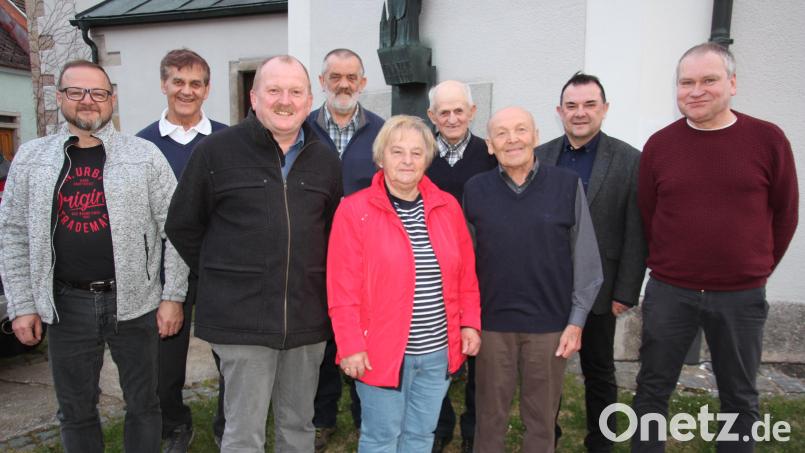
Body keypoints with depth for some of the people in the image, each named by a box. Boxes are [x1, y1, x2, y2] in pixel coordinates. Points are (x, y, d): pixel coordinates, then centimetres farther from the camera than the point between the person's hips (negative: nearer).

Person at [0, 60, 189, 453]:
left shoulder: (145, 155, -2)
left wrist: (172, 297, -6)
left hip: (133, 301, -2)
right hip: (66, 305, 2)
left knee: (143, 403, 12)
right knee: (75, 410, 16)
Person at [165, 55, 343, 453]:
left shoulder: (325, 160, 8)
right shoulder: (216, 150, -3)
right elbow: (182, 227, 4)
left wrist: (308, 275, 11)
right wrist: (220, 276, 6)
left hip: (307, 319, 4)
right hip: (241, 319, -3)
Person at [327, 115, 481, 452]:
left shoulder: (447, 207, 5)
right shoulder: (354, 210, -8)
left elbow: (466, 274, 10)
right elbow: (343, 289, -10)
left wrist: (470, 324, 4)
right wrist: (351, 346, -13)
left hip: (439, 350, 4)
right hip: (381, 350, -4)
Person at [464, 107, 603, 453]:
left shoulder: (568, 185, -5)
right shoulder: (475, 189, -1)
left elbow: (586, 259, -2)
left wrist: (577, 320, -3)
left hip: (550, 323, 0)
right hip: (492, 322, 1)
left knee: (541, 417, 16)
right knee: (490, 415, 15)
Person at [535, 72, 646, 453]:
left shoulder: (629, 160, -5)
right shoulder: (539, 157, 3)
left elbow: (636, 235, -6)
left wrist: (626, 293, -9)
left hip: (597, 291, -2)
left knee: (599, 373, 13)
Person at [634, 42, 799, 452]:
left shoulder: (768, 139, -4)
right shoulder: (659, 145, -2)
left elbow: (785, 213, 4)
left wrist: (759, 269, 8)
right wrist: (670, 266, 8)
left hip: (742, 296, 0)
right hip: (669, 292, 0)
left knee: (740, 398, 15)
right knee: (652, 389, 10)